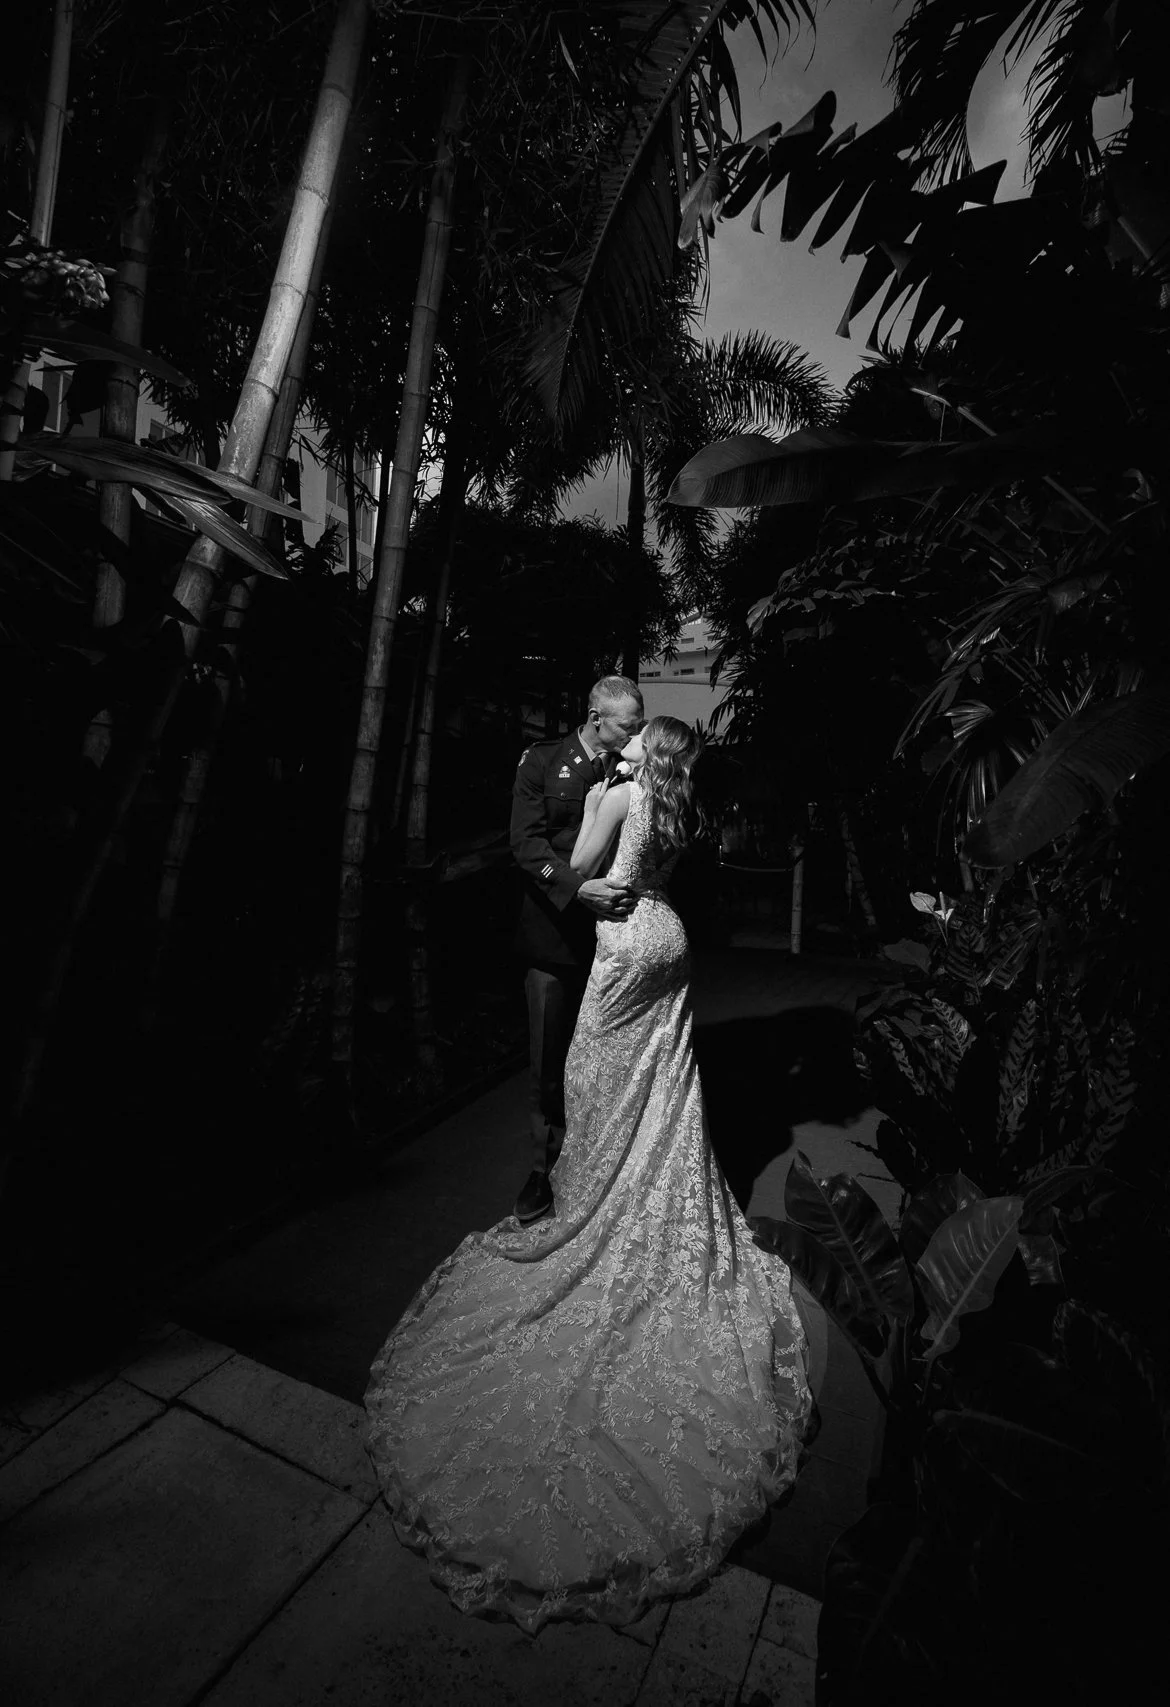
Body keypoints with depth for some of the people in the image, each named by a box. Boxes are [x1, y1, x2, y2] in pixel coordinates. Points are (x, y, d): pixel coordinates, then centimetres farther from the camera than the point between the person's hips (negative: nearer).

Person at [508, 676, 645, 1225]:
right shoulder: (542, 761, 0)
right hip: (557, 932, -1)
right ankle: (546, 1168, 27)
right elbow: (526, 842, -9)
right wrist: (578, 888, -22)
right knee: (548, 1060, 9)